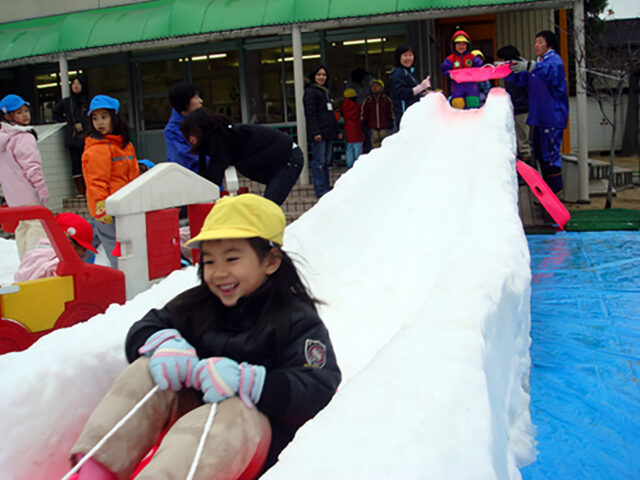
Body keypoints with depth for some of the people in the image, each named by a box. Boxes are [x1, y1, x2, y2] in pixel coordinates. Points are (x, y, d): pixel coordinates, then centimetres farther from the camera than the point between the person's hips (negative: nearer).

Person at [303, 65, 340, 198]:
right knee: (319, 162, -7)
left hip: (328, 133, 9)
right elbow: (310, 114, -13)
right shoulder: (310, 92, -4)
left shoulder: (326, 92, 22)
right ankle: (321, 190, -6)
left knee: (326, 162, 11)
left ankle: (326, 187, 16)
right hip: (319, 133, -8)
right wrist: (315, 132, -21)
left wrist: (336, 131, 21)